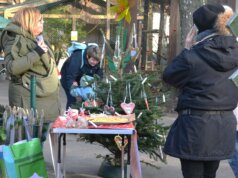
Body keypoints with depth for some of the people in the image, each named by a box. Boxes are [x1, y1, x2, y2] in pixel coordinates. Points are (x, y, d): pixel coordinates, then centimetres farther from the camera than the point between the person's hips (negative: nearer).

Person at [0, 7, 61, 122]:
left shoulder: (37, 38, 17)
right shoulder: (15, 40, -11)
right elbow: (12, 67, -25)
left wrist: (55, 85, 24)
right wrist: (37, 52, -21)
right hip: (29, 98, -9)